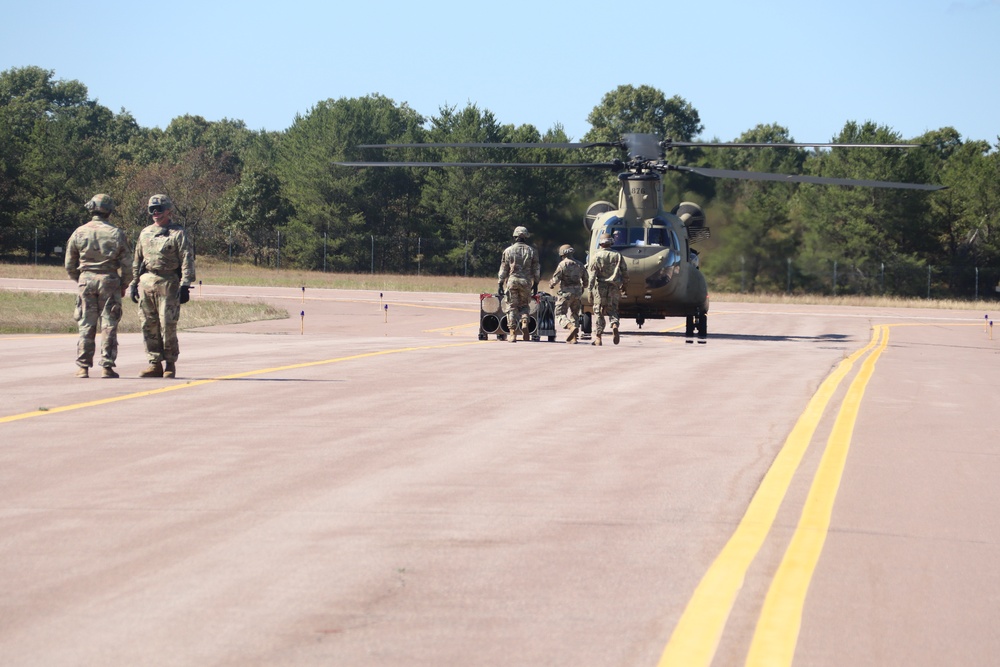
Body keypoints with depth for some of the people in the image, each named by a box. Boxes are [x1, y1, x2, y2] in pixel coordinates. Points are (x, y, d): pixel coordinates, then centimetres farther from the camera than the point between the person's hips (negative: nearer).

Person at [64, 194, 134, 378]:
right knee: (109, 326, 3)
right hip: (109, 280, -1)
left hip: (86, 280, 1)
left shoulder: (79, 233, 1)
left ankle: (83, 367, 4)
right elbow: (127, 265, -2)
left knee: (86, 325, 5)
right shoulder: (117, 234, -3)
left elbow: (70, 265, 5)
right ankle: (107, 366, 0)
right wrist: (123, 285, 12)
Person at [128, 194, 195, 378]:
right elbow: (137, 260, 23)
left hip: (168, 284, -6)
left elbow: (187, 261, -6)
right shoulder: (145, 233, 17)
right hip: (146, 283, 6)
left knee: (167, 326, -6)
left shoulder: (178, 234, -1)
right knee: (149, 326, 4)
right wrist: (134, 283, 17)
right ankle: (155, 364, 10)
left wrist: (185, 285, -14)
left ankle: (170, 364, 3)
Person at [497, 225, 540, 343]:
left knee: (511, 307, 3)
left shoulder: (508, 251, 2)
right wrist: (535, 284, 13)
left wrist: (500, 284, 7)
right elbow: (536, 270, 6)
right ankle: (524, 323, -8)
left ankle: (513, 334, -2)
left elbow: (503, 269, 3)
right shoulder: (532, 251, 4)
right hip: (526, 282, 1)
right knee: (524, 305, 18)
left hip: (512, 281, -1)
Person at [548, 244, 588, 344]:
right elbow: (586, 280, 17)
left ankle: (572, 327, -29)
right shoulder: (580, 265, 11)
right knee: (574, 315, 16)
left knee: (560, 314, -3)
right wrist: (582, 287, 36)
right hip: (578, 294, 6)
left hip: (566, 292, -6)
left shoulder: (563, 264, -9)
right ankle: (573, 338, 11)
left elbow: (556, 278, -12)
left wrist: (551, 284, 10)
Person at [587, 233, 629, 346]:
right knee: (612, 309, 12)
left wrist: (590, 290, -9)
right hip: (614, 288, 2)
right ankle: (614, 325, -18)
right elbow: (625, 273, 7)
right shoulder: (618, 256, 5)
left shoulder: (596, 256, -3)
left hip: (600, 287, -2)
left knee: (598, 312, 5)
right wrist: (624, 286, 19)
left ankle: (597, 337, 5)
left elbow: (592, 275, -8)